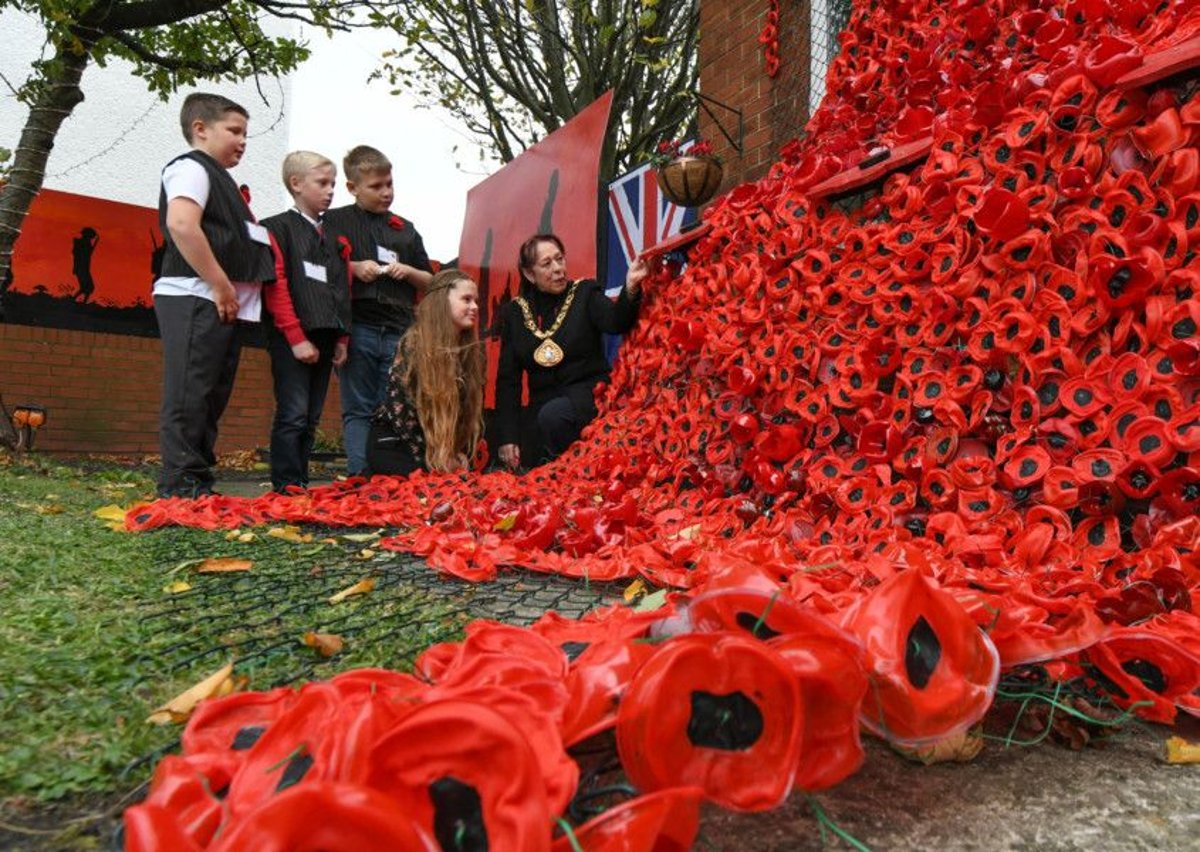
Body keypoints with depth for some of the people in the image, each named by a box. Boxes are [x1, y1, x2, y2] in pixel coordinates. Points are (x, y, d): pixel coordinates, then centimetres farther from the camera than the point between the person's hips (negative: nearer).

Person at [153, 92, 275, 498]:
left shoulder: (218, 178, 26)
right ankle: (181, 488, -6)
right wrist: (221, 286, -18)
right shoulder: (192, 168, -3)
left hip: (223, 305, 10)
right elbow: (181, 225, -20)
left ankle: (199, 487, 17)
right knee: (189, 398, -9)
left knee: (211, 400, 10)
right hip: (195, 300, -10)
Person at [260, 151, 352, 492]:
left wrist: (342, 338, 9)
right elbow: (275, 287, -8)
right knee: (293, 415, -8)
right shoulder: (278, 228, 1)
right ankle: (287, 488, -3)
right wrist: (296, 338, -14)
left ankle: (301, 483, 14)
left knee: (311, 419, 8)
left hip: (324, 338, 6)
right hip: (292, 339, -6)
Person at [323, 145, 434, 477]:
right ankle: (359, 477, 1)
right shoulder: (336, 221, 8)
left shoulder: (405, 229, 18)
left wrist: (408, 271, 1)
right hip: (357, 327, -3)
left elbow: (430, 281, 21)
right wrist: (354, 267, -11)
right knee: (358, 409, 0)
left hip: (398, 331, 3)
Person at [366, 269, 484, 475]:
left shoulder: (472, 351, 4)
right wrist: (431, 460, -18)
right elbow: (399, 407, -18)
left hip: (447, 448, 5)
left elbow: (473, 409, 7)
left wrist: (463, 454, -6)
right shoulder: (413, 345, -14)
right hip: (393, 446, -5)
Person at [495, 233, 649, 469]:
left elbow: (616, 322, -21)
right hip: (544, 404, 4)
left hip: (590, 394, -3)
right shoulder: (514, 312, 6)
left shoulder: (585, 293, 0)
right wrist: (507, 437, -4)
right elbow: (507, 379, 4)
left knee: (553, 415, -32)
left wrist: (630, 288, -43)